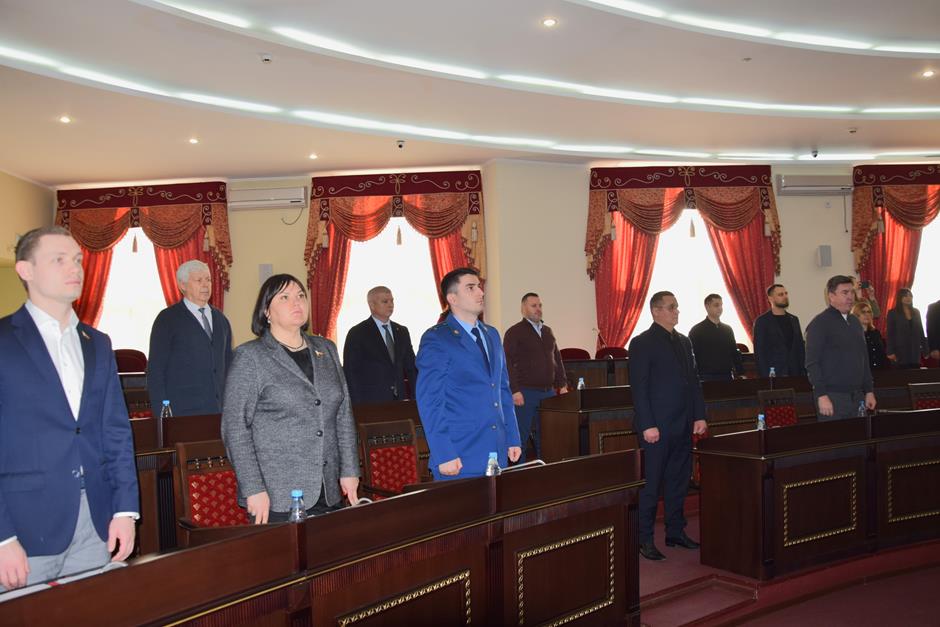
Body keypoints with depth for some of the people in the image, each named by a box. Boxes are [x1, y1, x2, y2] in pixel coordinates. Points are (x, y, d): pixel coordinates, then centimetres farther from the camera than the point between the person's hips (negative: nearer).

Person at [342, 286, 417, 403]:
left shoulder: (402, 332, 13)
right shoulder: (357, 333, -3)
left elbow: (411, 368, 15)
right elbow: (350, 374, -5)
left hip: (400, 402, 5)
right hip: (371, 405, -4)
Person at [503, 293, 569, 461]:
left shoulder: (547, 331, 16)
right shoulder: (514, 332, -4)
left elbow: (557, 359, 20)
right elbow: (508, 364, -11)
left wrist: (562, 385, 12)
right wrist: (515, 391, -17)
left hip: (548, 391, 6)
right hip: (525, 392, -6)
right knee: (520, 436, -1)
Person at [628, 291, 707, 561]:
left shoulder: (684, 341, 14)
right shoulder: (642, 343, -8)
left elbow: (693, 380, 16)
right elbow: (639, 387, -12)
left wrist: (699, 415, 9)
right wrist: (647, 425, -16)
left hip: (683, 426, 7)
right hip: (657, 427, -7)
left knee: (679, 481, 13)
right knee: (651, 484, 0)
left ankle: (676, 531, 25)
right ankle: (644, 539, 8)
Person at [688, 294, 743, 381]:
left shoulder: (728, 329, 13)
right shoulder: (696, 331, -2)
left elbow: (735, 354, 16)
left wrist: (741, 373, 7)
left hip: (727, 377, 4)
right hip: (706, 378, -4)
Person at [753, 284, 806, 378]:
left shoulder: (794, 320, 15)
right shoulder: (762, 321, -1)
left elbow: (801, 347, 17)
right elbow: (759, 352, -5)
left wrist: (803, 371, 7)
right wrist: (765, 375, -12)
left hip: (795, 373, 5)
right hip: (774, 374, -5)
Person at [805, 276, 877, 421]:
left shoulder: (855, 322, 16)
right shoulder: (820, 324, -7)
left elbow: (864, 359, 22)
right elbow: (812, 364, -13)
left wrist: (869, 391, 17)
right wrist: (821, 396, -19)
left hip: (857, 397, 7)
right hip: (832, 398, -7)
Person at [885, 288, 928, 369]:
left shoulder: (916, 312, 13)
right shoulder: (893, 313, -1)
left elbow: (921, 331, 15)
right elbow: (890, 333, -6)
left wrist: (925, 348, 9)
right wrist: (890, 352, -14)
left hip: (915, 351, 5)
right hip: (900, 352, -4)